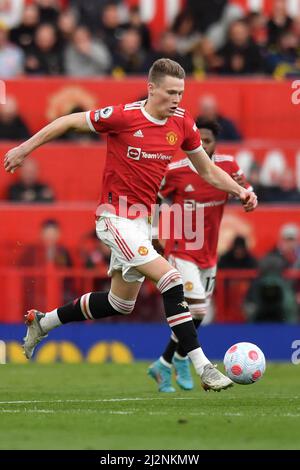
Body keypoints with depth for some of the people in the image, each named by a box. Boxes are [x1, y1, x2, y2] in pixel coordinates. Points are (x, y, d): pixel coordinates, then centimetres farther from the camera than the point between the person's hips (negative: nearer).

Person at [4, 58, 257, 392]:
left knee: (121, 304, 19)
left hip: (141, 220, 8)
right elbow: (69, 122, -5)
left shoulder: (182, 123, 0)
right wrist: (25, 149, 0)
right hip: (115, 217, -8)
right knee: (170, 280, -21)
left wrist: (240, 192, -4)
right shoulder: (123, 116, -17)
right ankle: (202, 367, -21)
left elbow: (208, 170, 12)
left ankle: (43, 321, 38)